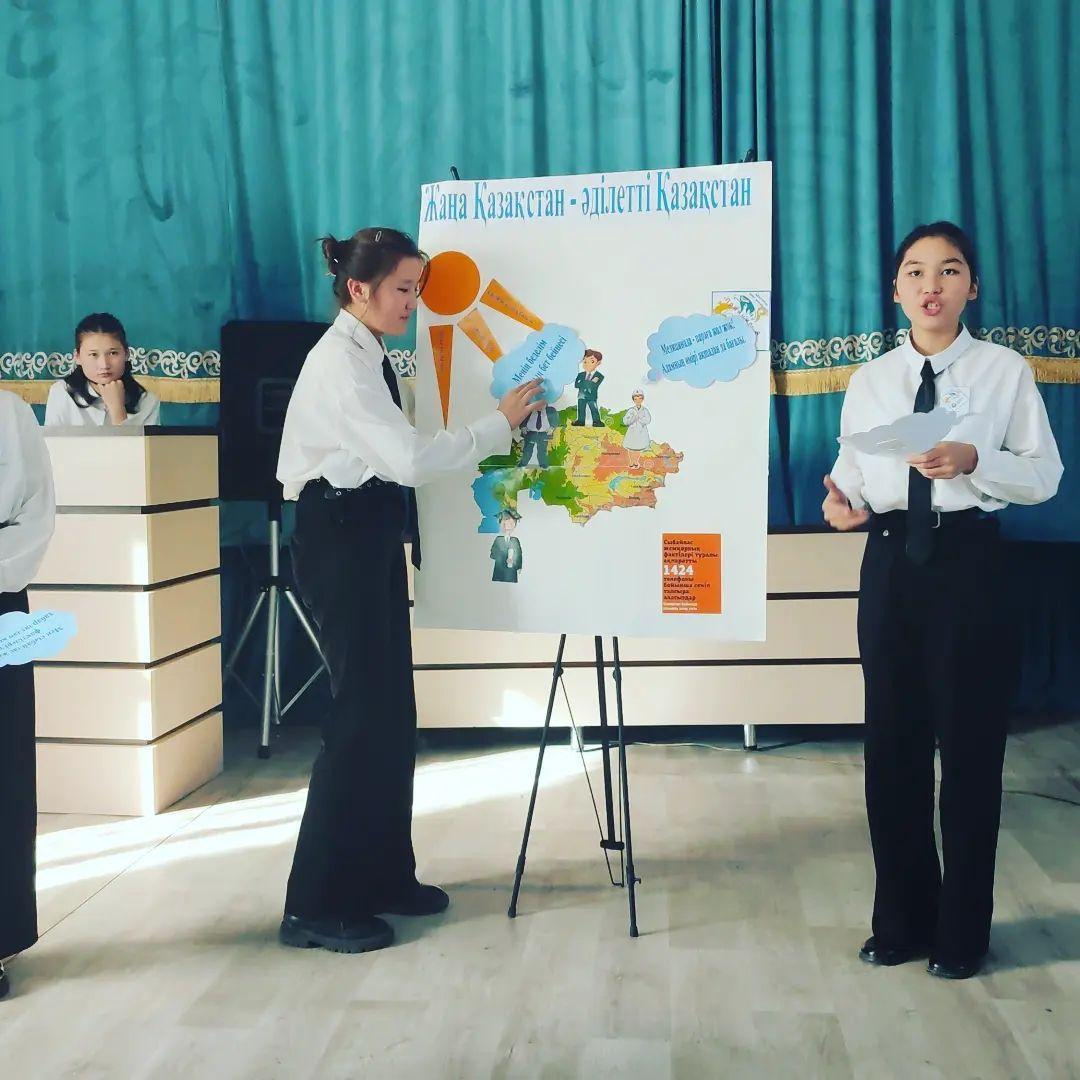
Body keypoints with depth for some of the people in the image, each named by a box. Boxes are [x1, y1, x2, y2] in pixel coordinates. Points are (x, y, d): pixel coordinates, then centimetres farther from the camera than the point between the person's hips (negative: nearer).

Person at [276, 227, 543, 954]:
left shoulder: (369, 355, 15)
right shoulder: (341, 360, -15)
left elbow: (392, 457, 10)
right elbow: (410, 460, -25)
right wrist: (500, 425, -18)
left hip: (371, 538, 10)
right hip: (340, 540, -10)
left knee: (390, 711, 12)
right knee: (363, 712, -6)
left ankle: (382, 875, 24)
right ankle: (317, 904, 4)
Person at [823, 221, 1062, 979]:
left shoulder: (1006, 370, -2)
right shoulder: (870, 382, 8)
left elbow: (1045, 475, -5)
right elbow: (854, 471, 6)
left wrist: (974, 461, -22)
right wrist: (843, 504, -17)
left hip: (969, 562, -3)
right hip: (891, 564, 4)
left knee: (970, 745, 5)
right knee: (893, 745, 11)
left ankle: (962, 931, 24)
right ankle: (903, 921, 29)